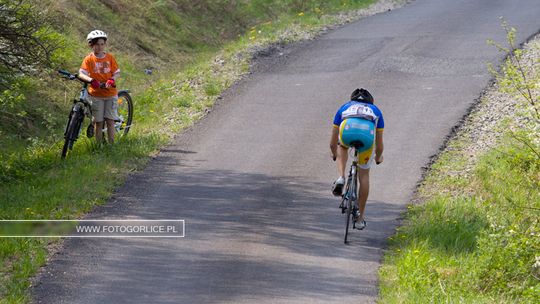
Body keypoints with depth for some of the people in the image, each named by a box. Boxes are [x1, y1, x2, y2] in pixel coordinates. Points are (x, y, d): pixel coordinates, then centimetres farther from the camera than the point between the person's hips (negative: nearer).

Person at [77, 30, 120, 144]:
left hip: (110, 93, 1)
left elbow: (117, 72, 2)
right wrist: (91, 80, -35)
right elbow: (82, 73, -16)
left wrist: (112, 79, -20)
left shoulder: (110, 57, 2)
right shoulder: (89, 59, -5)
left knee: (110, 121, 0)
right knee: (98, 122, 2)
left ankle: (111, 144, 6)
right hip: (96, 94, -1)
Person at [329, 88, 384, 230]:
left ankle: (341, 178, 14)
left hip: (347, 131, 0)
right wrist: (378, 157, 62)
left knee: (342, 147, 39)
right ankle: (360, 219, 22)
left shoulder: (344, 108, 38)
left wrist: (334, 154, 63)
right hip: (367, 135, 0)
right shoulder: (375, 111, 38)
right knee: (364, 175, 18)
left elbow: (333, 143, 42)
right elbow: (379, 145, 40)